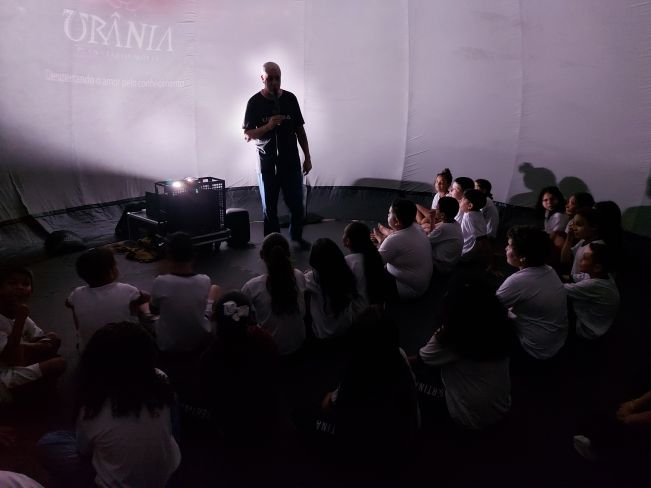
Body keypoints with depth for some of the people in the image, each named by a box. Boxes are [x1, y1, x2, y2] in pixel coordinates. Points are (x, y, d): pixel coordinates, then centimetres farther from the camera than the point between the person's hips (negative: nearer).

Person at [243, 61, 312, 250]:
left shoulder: (290, 98, 3)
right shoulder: (255, 102, -4)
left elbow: (300, 129, 9)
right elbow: (247, 135, -4)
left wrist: (307, 157, 7)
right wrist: (268, 126, -21)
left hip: (291, 162, 2)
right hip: (267, 163, -1)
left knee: (296, 204, 6)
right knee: (270, 207, 7)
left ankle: (297, 237, 30)